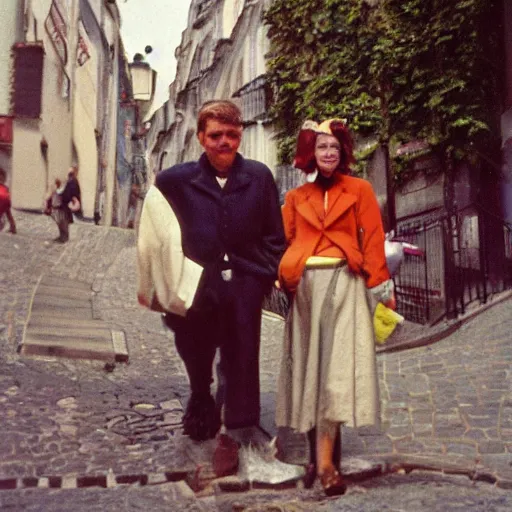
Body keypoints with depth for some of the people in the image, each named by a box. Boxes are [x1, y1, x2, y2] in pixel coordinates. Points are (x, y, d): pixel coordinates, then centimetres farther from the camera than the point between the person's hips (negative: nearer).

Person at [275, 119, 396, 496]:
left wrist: (382, 286, -4)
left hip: (343, 282, -2)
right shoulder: (295, 197, 16)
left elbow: (373, 240, 3)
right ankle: (321, 456, 7)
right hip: (306, 285, 3)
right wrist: (280, 280, -4)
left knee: (336, 364, -12)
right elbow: (286, 243, 10)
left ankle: (325, 461, -14)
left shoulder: (360, 190, 10)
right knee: (310, 365, 1)